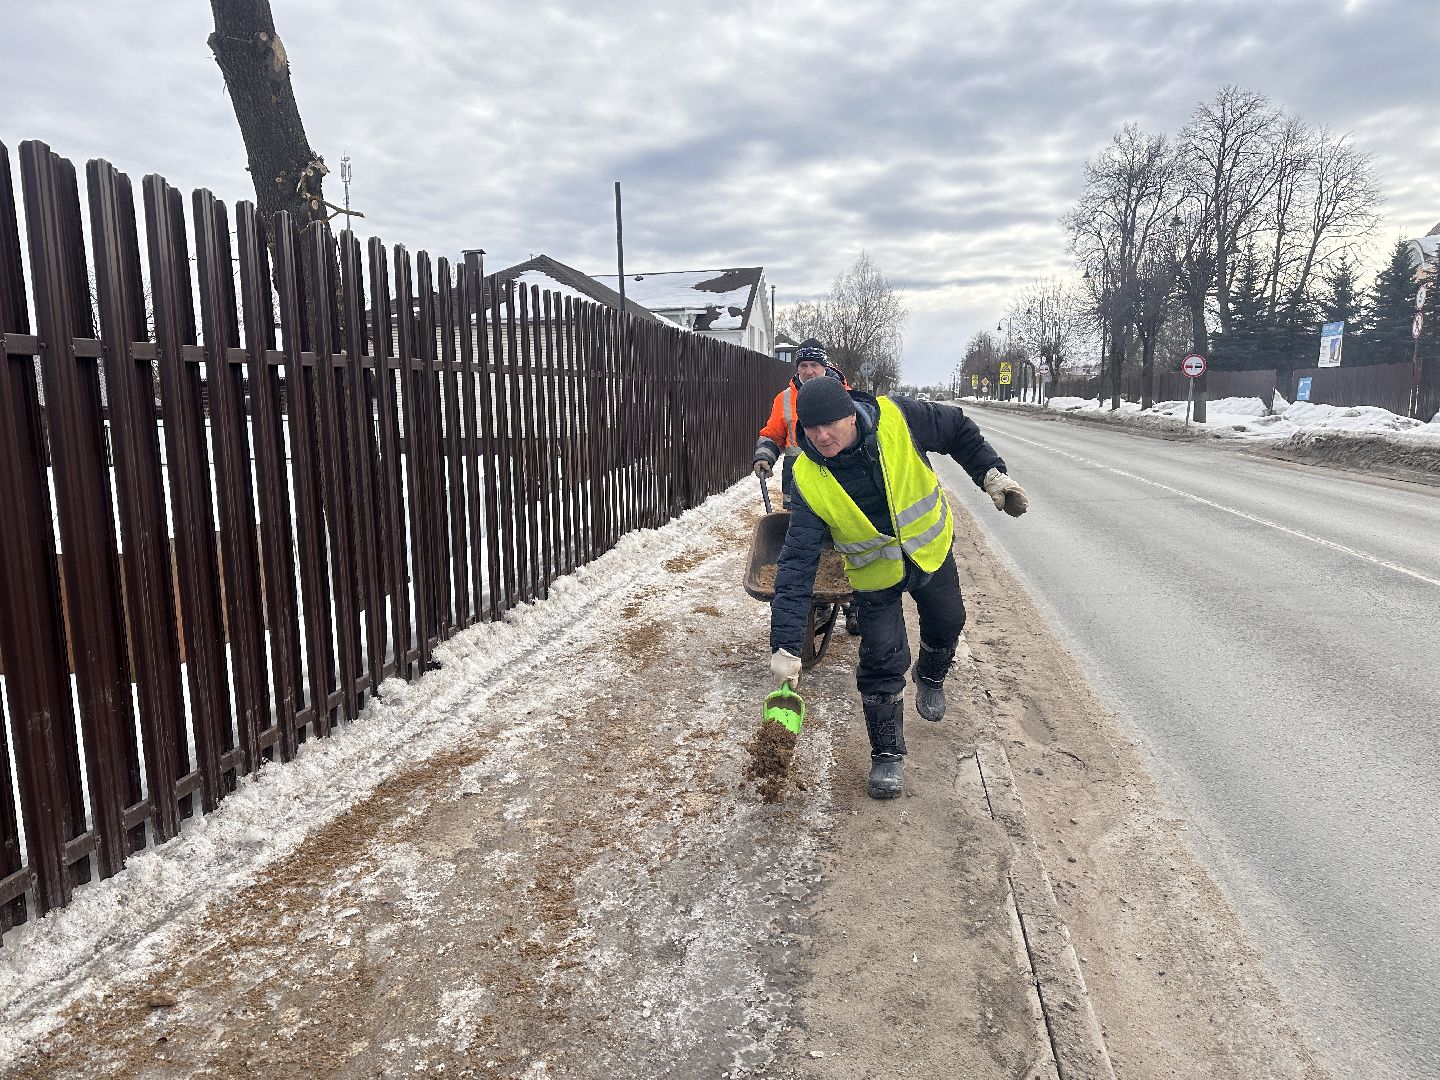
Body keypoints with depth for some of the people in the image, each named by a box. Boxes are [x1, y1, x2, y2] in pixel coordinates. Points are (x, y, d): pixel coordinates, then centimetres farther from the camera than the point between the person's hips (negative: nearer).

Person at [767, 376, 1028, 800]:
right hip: (876, 575, -2)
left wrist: (991, 476, -13)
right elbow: (797, 564, -30)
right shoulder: (809, 479, -29)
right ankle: (887, 755, 14)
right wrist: (786, 645, -35)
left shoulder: (896, 418, -28)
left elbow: (958, 429, -7)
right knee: (882, 660, -7)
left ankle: (931, 676, 57)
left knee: (947, 624, 22)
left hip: (931, 550, 2)